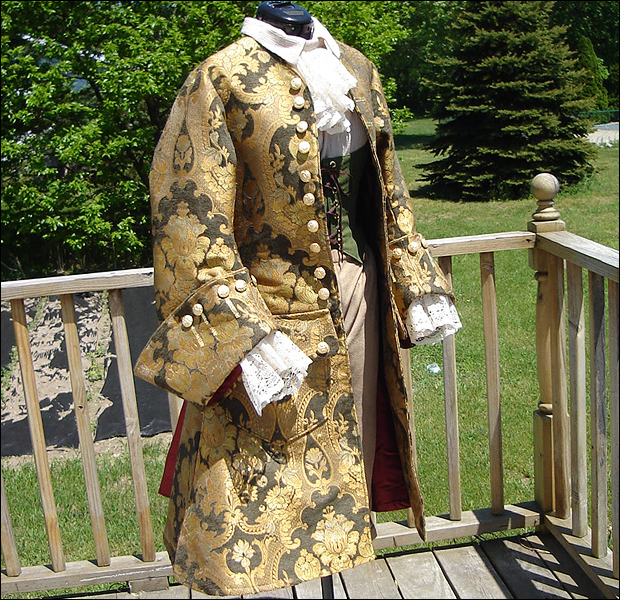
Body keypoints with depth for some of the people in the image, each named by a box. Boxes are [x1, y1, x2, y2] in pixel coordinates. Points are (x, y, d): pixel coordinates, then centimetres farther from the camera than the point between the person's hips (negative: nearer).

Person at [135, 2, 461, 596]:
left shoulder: (358, 71, 11)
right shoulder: (220, 80, -9)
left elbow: (387, 193, 17)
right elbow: (192, 224, -16)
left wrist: (417, 284, 13)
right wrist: (246, 337, -23)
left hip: (357, 291, 6)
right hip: (270, 308, -6)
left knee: (351, 450, 16)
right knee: (264, 463, 2)